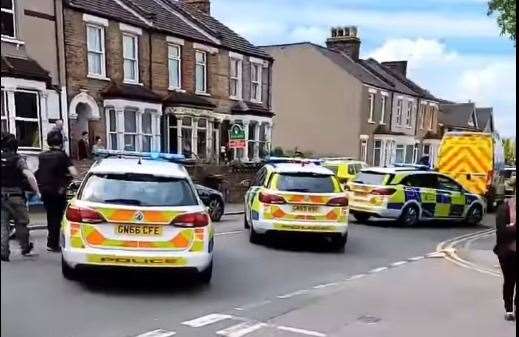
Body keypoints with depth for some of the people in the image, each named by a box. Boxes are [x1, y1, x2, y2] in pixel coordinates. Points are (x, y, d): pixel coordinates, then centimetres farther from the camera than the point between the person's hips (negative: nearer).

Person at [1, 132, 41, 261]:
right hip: (16, 196, -3)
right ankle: (25, 248, 28)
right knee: (20, 224, 13)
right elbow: (30, 176, -22)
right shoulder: (18, 160, -10)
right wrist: (37, 191, -16)